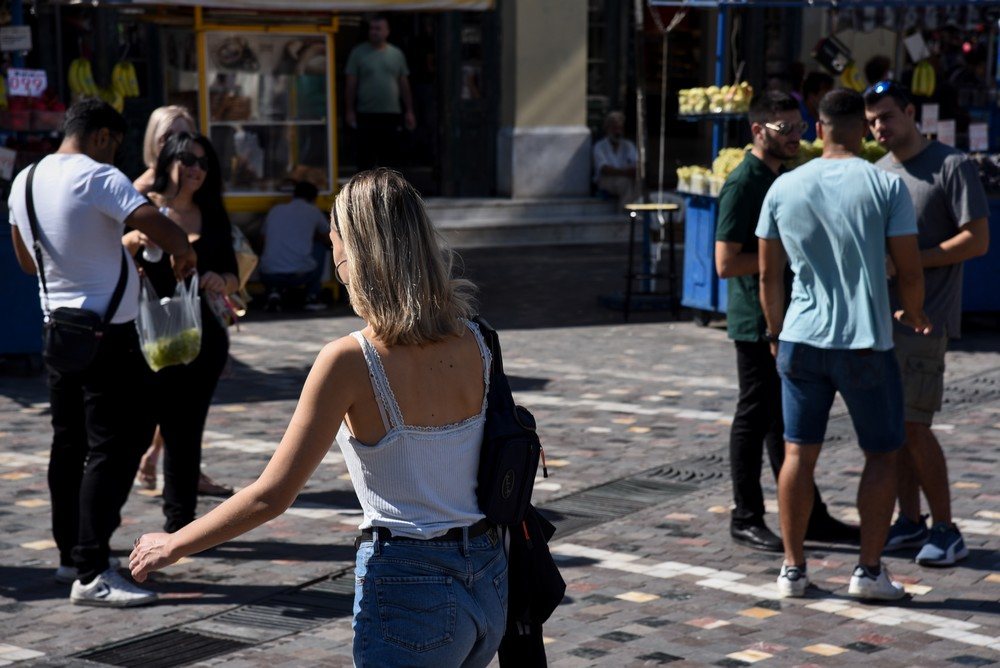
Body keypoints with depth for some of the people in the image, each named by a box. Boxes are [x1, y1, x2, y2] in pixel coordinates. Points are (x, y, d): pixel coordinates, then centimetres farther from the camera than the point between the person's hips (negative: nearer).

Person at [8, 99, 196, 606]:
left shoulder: (24, 182, 9)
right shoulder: (96, 178, -16)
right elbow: (156, 225, -26)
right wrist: (184, 253, -7)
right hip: (109, 332, -8)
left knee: (69, 445, 15)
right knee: (114, 448, -7)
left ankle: (71, 555, 22)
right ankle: (92, 574, -10)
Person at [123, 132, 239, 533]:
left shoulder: (212, 217, 12)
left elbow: (233, 277, 16)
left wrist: (221, 282, -6)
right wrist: (132, 241, -25)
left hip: (201, 338, 4)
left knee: (186, 431, 8)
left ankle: (180, 523, 17)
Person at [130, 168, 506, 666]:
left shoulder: (350, 361, -16)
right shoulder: (473, 344, -1)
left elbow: (270, 497, -13)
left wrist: (172, 546, 0)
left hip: (410, 592, -6)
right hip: (489, 580, 6)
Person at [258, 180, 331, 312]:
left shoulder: (275, 210, 17)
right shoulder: (313, 211, 10)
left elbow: (262, 240, 29)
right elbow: (329, 239, 24)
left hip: (269, 276, 3)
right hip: (301, 274, -3)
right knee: (320, 246, 26)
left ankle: (273, 293, 9)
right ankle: (312, 298, 19)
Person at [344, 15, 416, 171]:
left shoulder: (397, 54, 9)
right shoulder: (358, 53, 1)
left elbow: (404, 85, 12)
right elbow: (351, 85, 0)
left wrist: (409, 111, 8)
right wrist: (350, 111, -6)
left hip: (392, 114, 3)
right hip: (366, 115, -2)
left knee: (389, 157, 6)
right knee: (365, 159, -1)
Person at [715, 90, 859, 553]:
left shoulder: (784, 179, 14)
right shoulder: (743, 184, -15)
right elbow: (726, 263, -21)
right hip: (756, 321, -9)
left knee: (786, 418, 14)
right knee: (755, 418, 0)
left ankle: (808, 515, 21)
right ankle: (746, 519, 11)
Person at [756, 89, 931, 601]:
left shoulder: (783, 188, 2)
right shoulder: (885, 185, -8)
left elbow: (768, 275, 7)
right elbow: (909, 272, -7)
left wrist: (776, 330, 21)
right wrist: (913, 313, 13)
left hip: (801, 341, 3)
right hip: (866, 344, -3)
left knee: (799, 452, 11)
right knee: (882, 453, 10)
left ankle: (793, 568, 14)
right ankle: (869, 569, 10)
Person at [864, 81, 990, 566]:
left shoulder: (952, 166, -7)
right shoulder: (877, 173, 14)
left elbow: (978, 240, -11)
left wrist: (909, 262, -17)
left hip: (924, 320, -7)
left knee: (914, 426, -8)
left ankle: (946, 530, 3)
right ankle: (910, 521, 19)